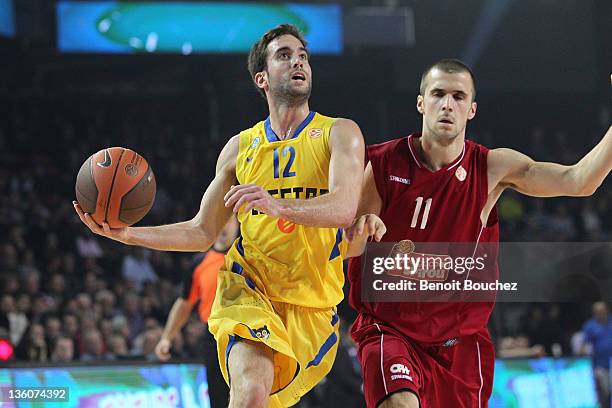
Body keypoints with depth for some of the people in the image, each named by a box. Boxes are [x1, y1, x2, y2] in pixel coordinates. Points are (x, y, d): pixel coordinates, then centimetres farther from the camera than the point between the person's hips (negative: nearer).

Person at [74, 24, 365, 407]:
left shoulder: (339, 133, 0)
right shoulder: (241, 148, 11)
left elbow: (344, 208, -19)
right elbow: (202, 232, 15)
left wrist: (279, 206, -38)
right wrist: (125, 234, 1)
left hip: (312, 305, 0)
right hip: (248, 288, 0)